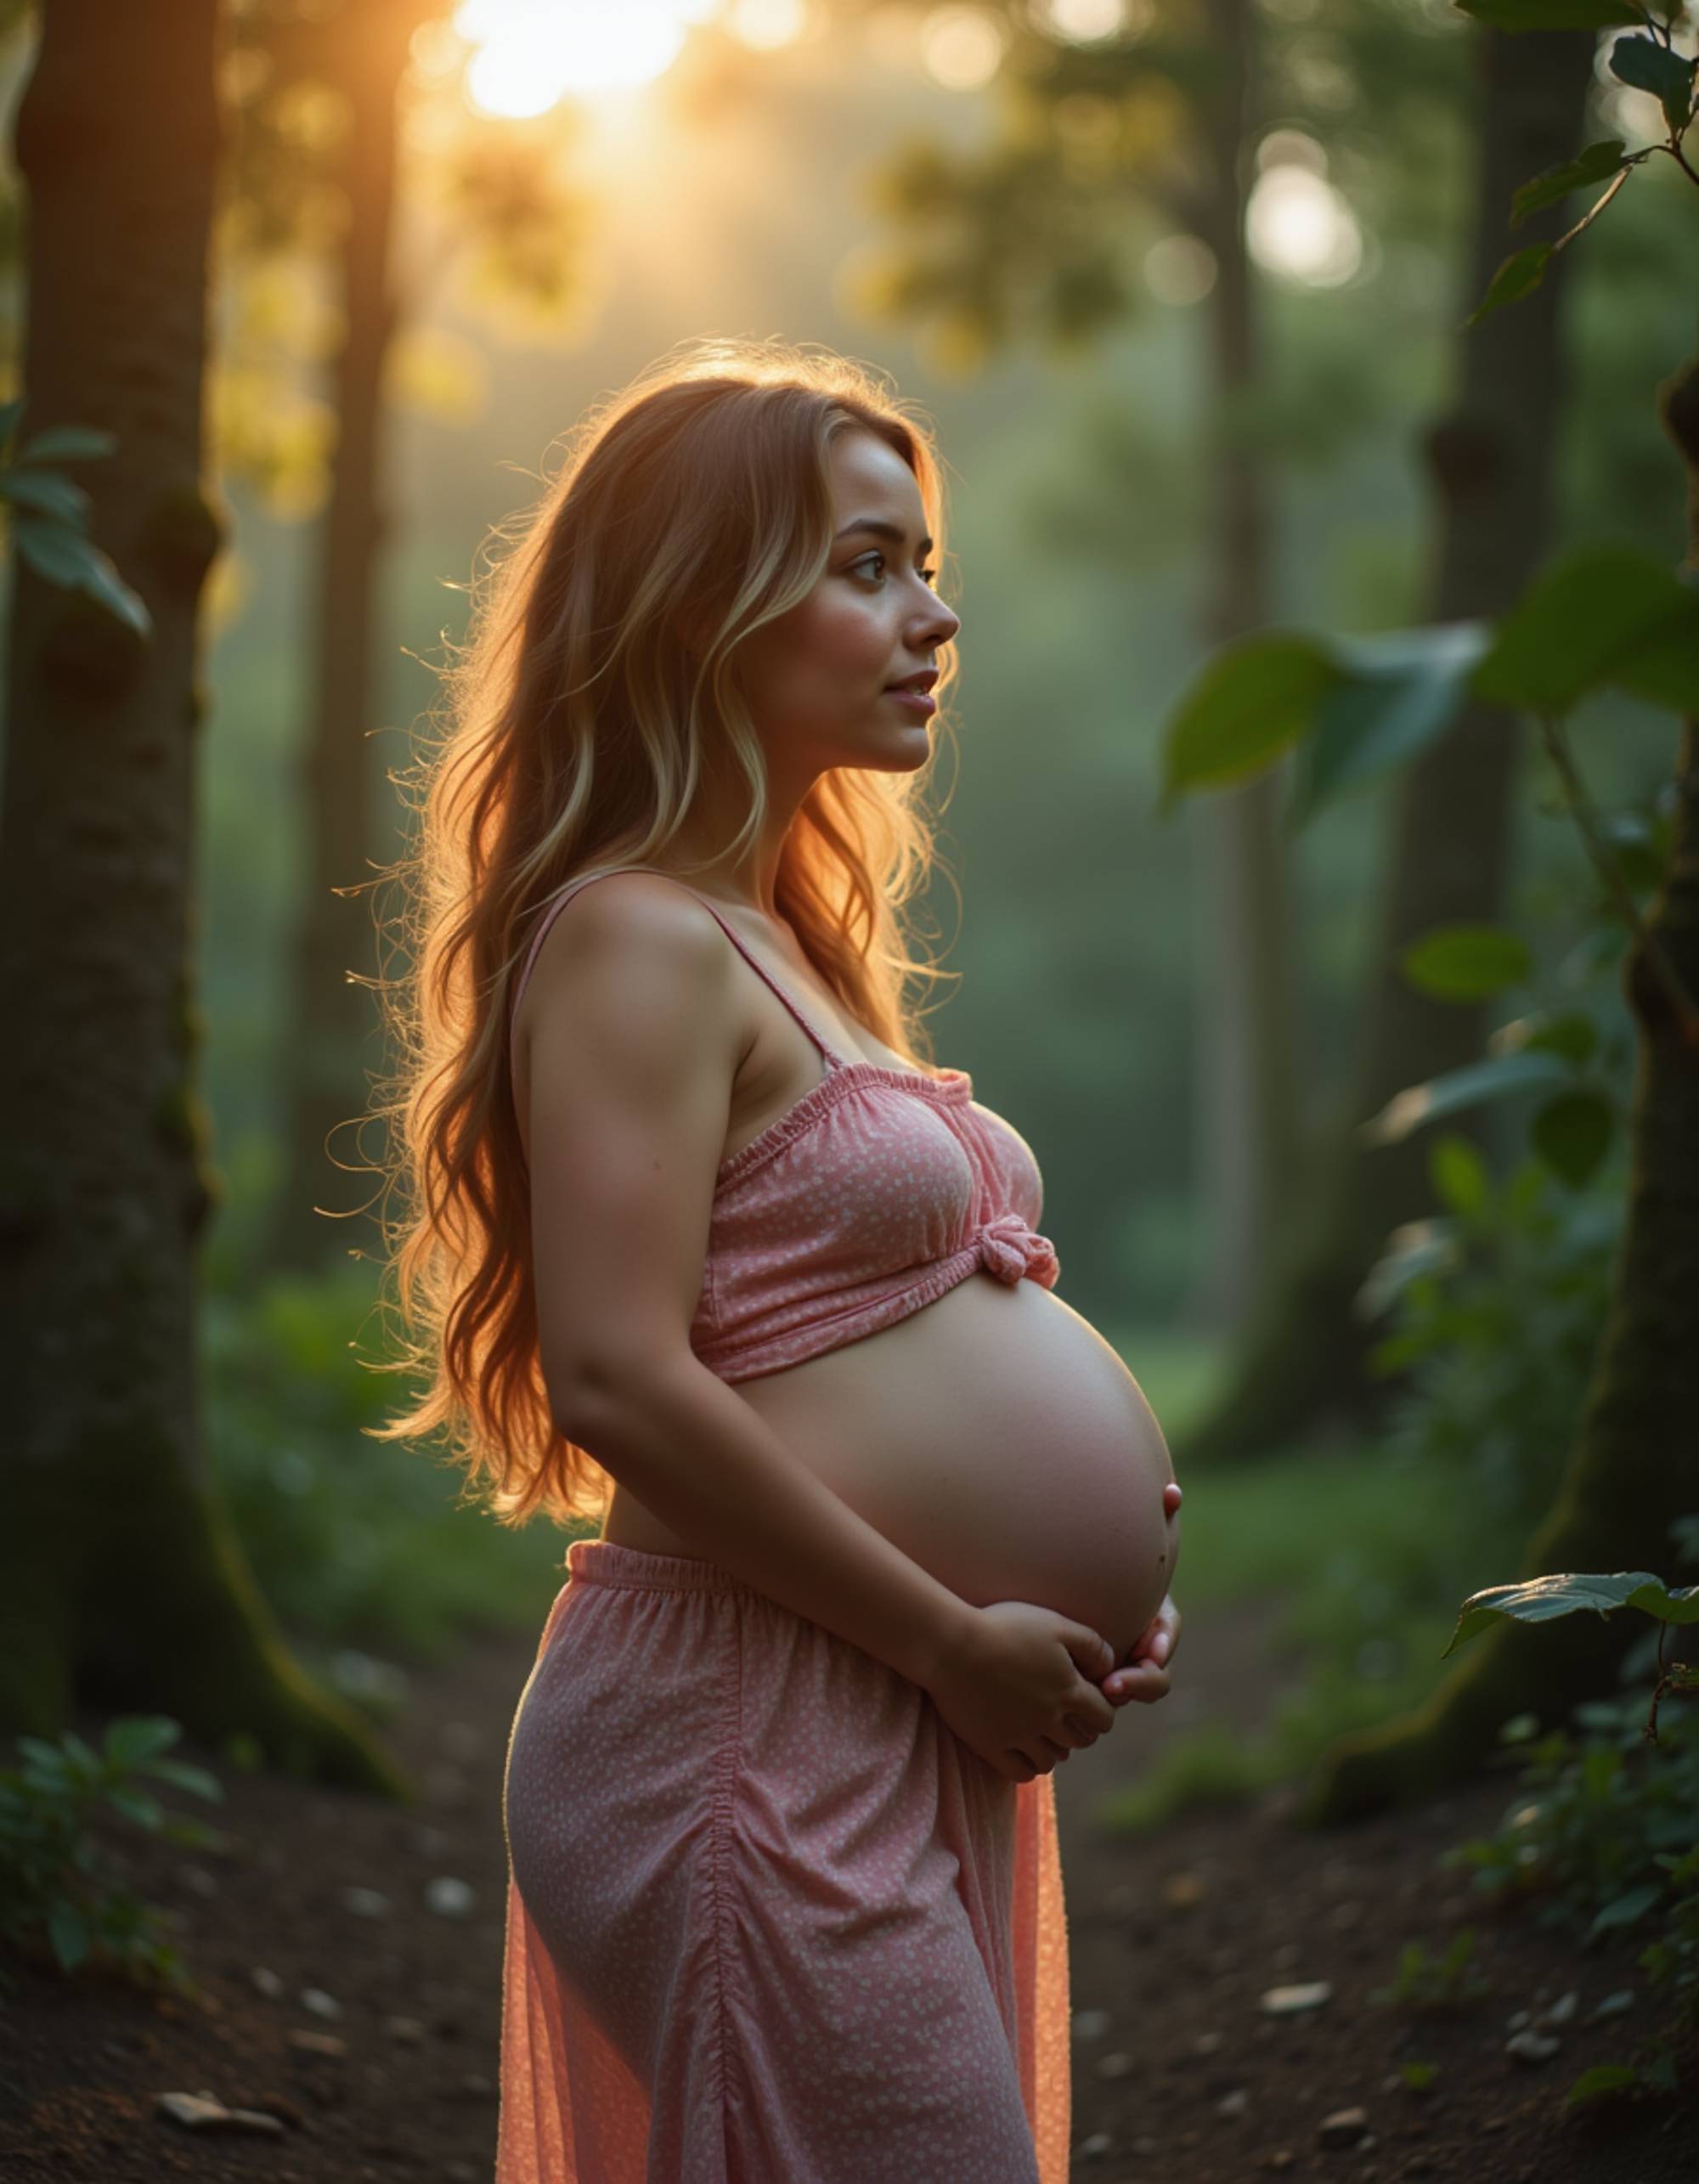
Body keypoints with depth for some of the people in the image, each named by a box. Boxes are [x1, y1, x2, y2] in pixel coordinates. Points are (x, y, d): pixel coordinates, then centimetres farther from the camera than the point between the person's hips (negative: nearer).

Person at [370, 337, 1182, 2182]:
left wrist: (1085, 1589, 9)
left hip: (921, 1744, 10)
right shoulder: (635, 939, -12)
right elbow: (620, 1379, -21)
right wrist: (956, 1640, -15)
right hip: (757, 1736, -10)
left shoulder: (787, 940, 18)